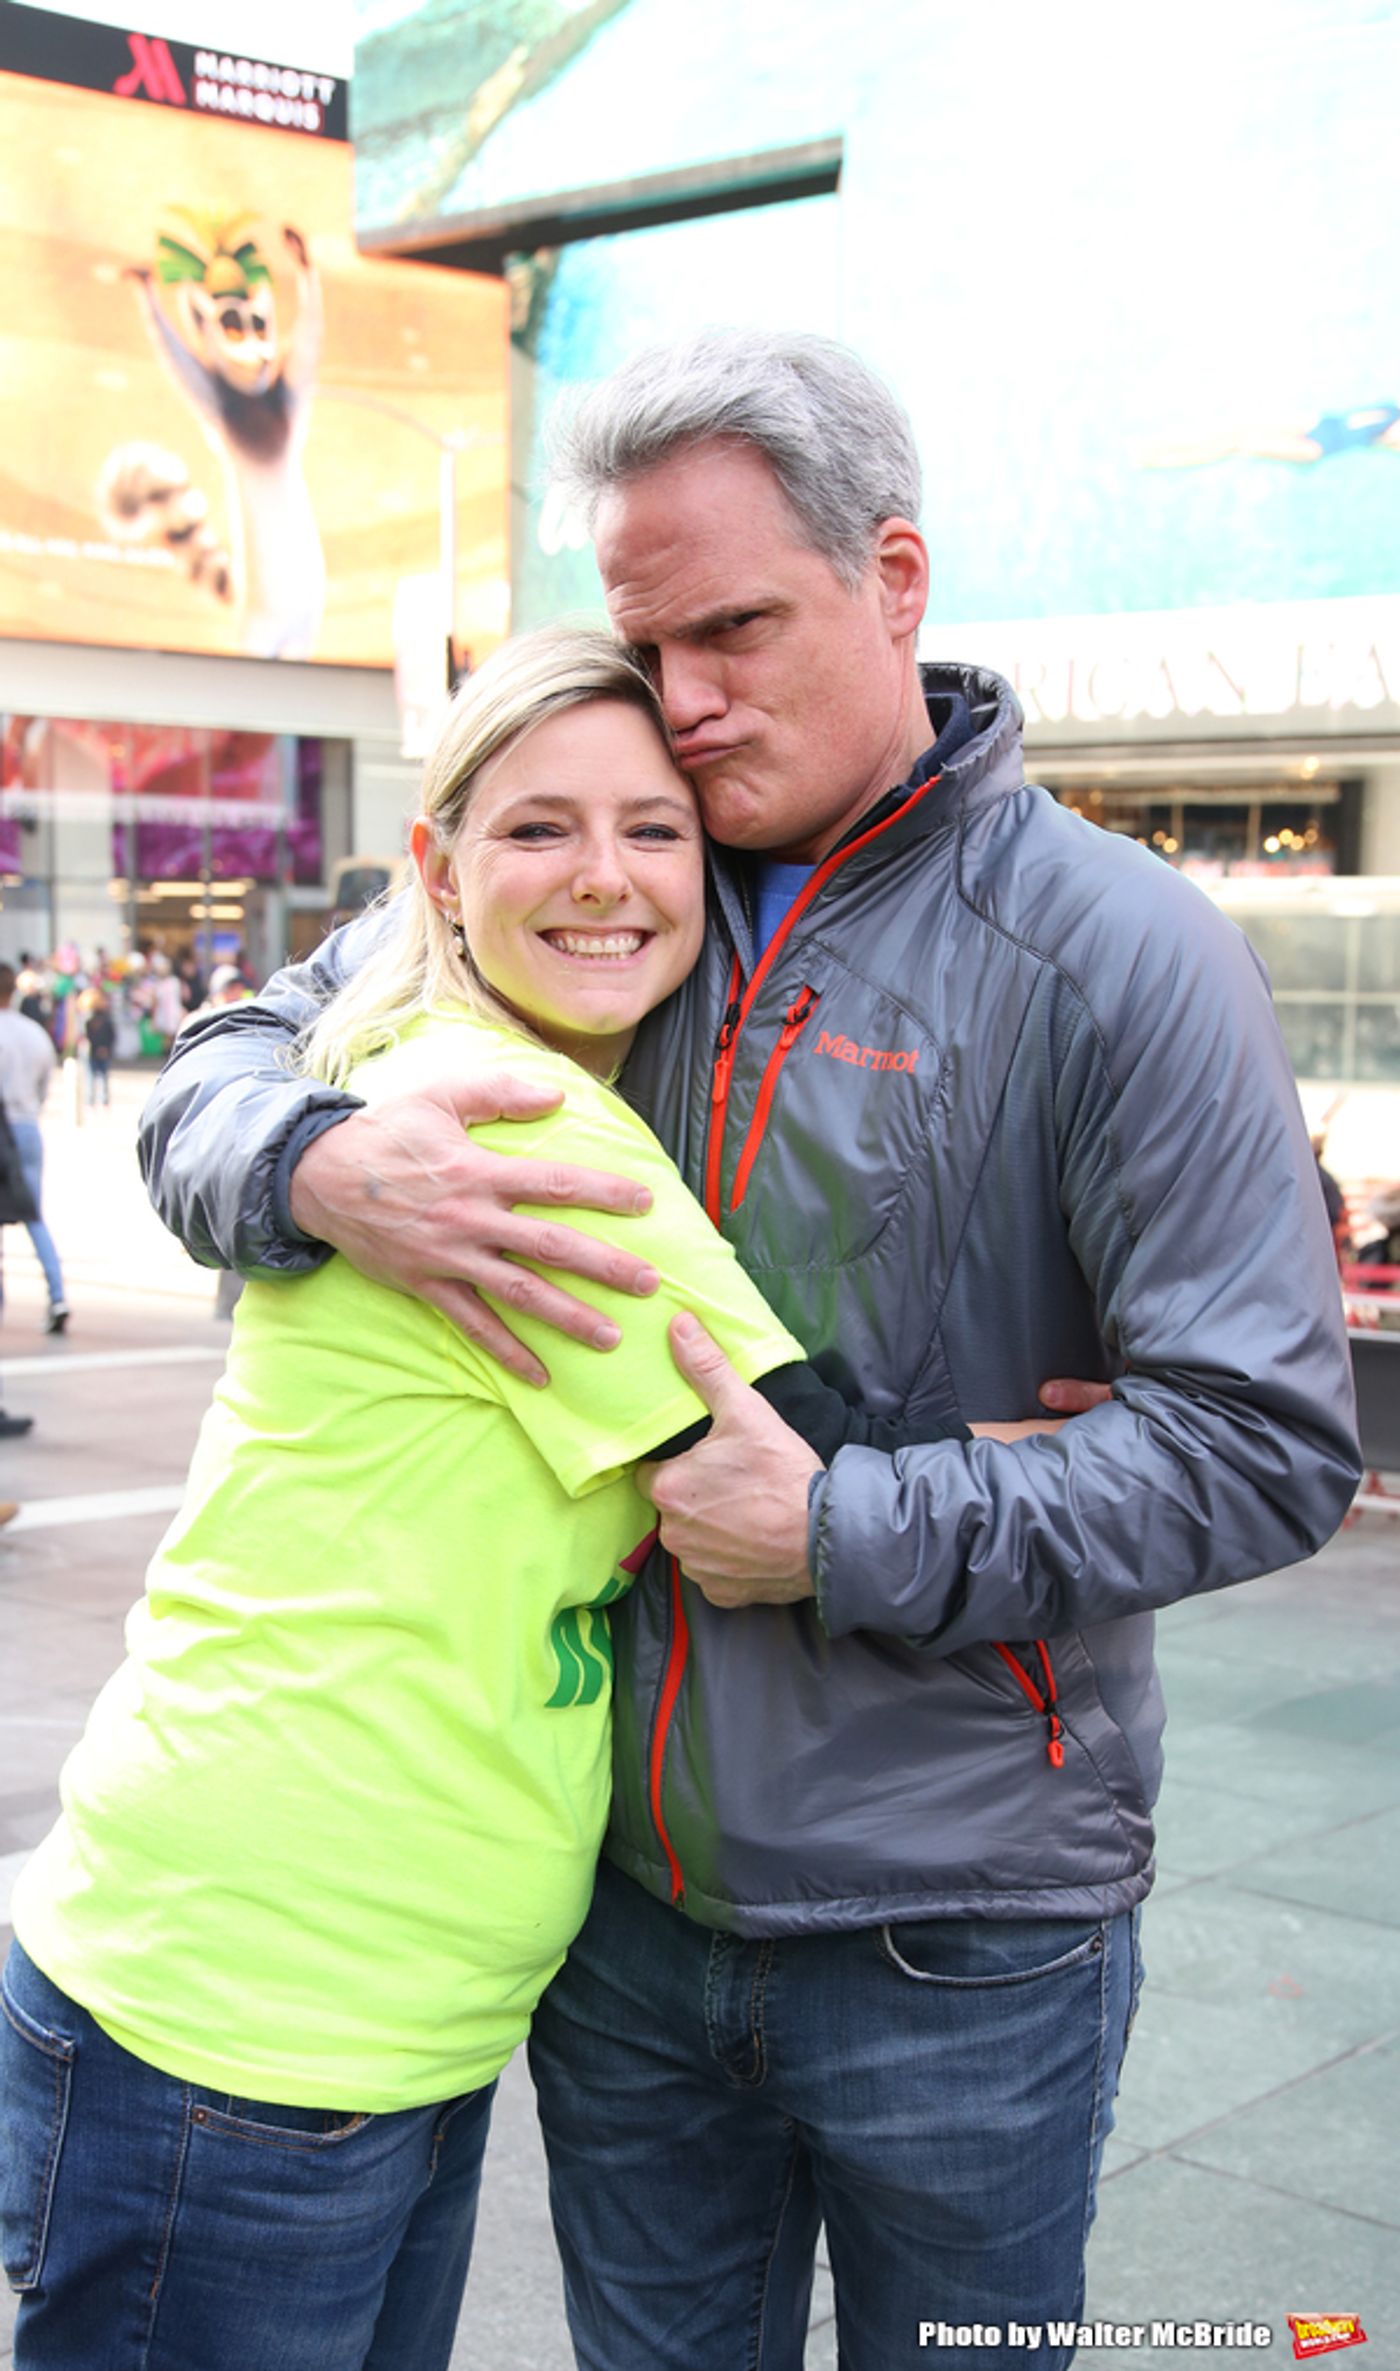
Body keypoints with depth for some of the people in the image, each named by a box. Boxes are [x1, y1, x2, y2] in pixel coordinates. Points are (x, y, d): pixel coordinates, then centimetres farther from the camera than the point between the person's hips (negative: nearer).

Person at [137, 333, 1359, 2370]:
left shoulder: (1113, 949, -10)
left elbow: (1269, 1441, -13)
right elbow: (216, 1082, 6)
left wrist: (841, 1536, -18)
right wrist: (322, 1168, -18)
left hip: (960, 1945, -3)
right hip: (622, 1900, 4)